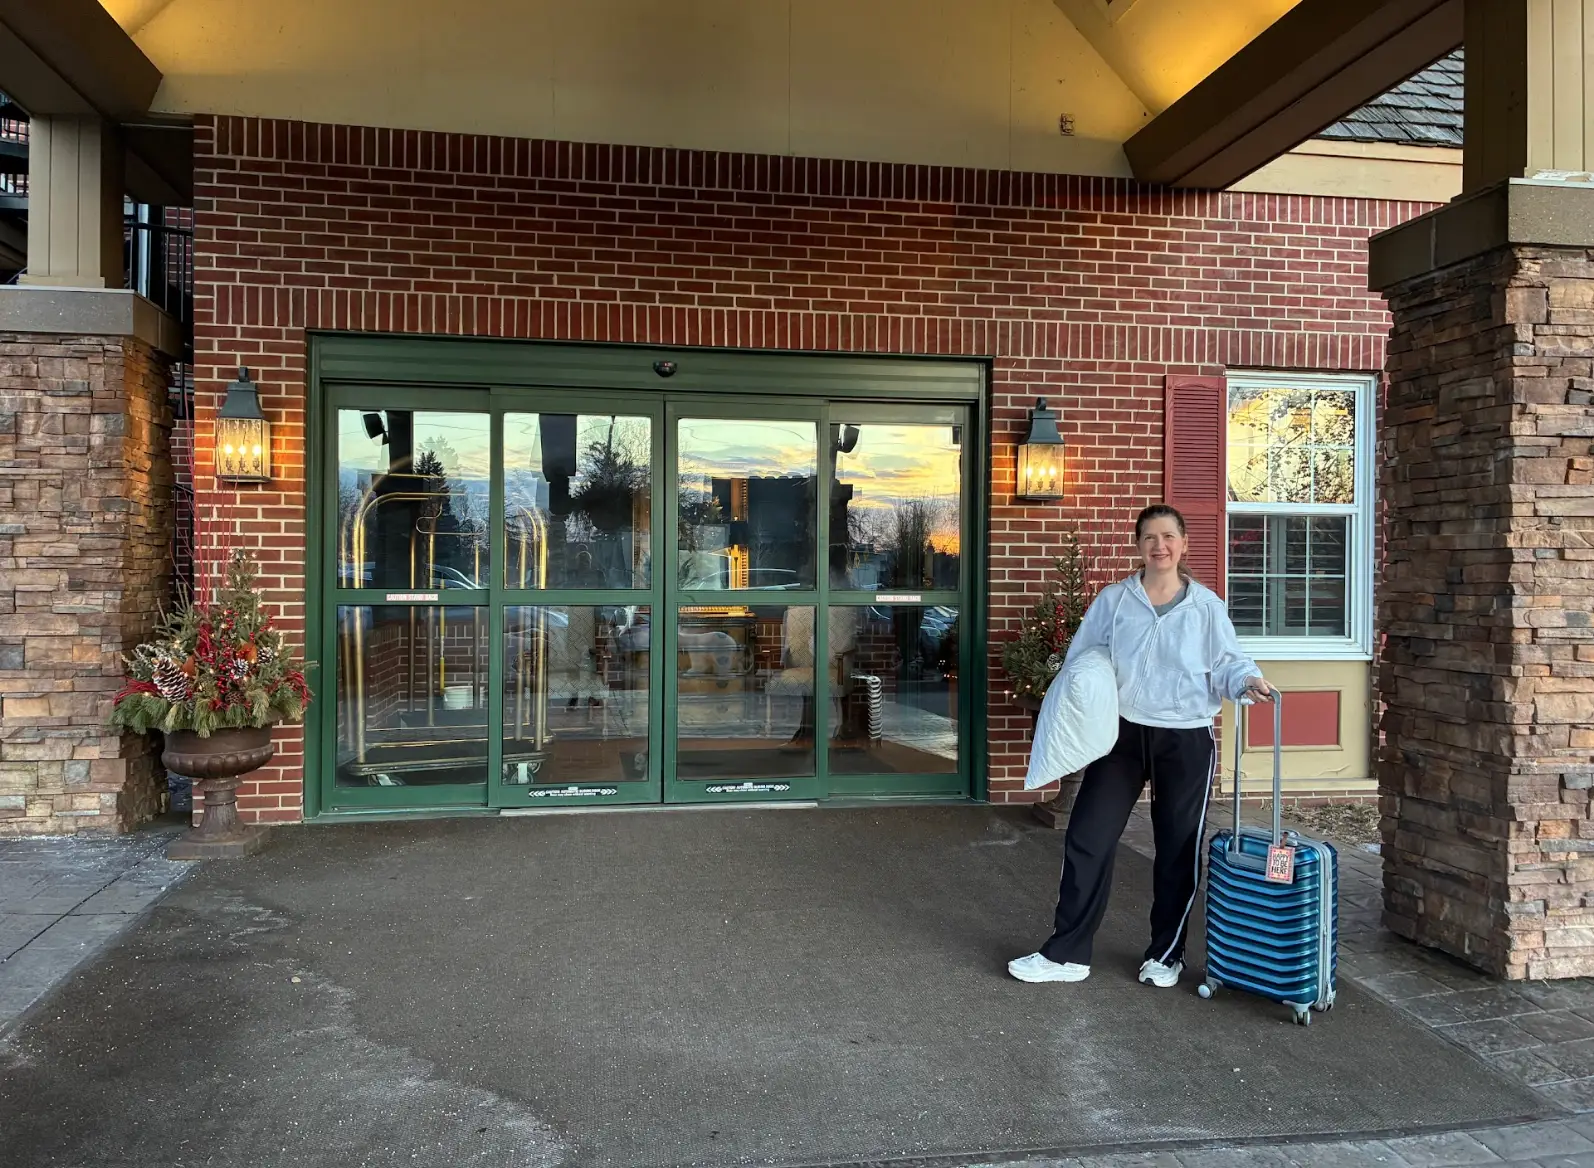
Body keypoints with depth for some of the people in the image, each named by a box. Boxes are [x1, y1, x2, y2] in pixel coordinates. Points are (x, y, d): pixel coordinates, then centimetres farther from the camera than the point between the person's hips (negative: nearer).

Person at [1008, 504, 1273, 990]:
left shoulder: (1206, 605, 0)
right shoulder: (1113, 600, 3)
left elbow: (1225, 662, 0)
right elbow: (1080, 661, 7)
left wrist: (1248, 680, -21)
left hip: (1186, 740, -1)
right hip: (1122, 732, 1)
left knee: (1179, 850, 9)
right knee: (1087, 839, -1)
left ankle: (1166, 954, 28)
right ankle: (1067, 953, 9)